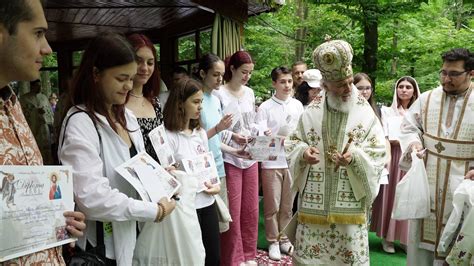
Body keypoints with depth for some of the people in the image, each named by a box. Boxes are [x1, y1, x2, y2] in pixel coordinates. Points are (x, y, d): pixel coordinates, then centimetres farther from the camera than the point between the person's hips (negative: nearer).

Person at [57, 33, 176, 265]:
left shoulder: (126, 116, 6)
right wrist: (154, 211, -21)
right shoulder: (80, 123, -20)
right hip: (103, 246, -7)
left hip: (133, 236, 8)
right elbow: (93, 199, -28)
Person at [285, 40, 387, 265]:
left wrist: (355, 156, -23)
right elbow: (292, 144, 8)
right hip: (314, 205, 2)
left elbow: (378, 153, -4)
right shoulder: (311, 113, 3)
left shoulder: (366, 115, -2)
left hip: (349, 207, -1)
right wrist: (303, 153, -15)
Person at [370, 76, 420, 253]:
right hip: (393, 159, -1)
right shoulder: (387, 111, 6)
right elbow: (384, 139, -1)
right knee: (390, 196, 0)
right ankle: (387, 237, 11)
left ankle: (406, 238, 16)